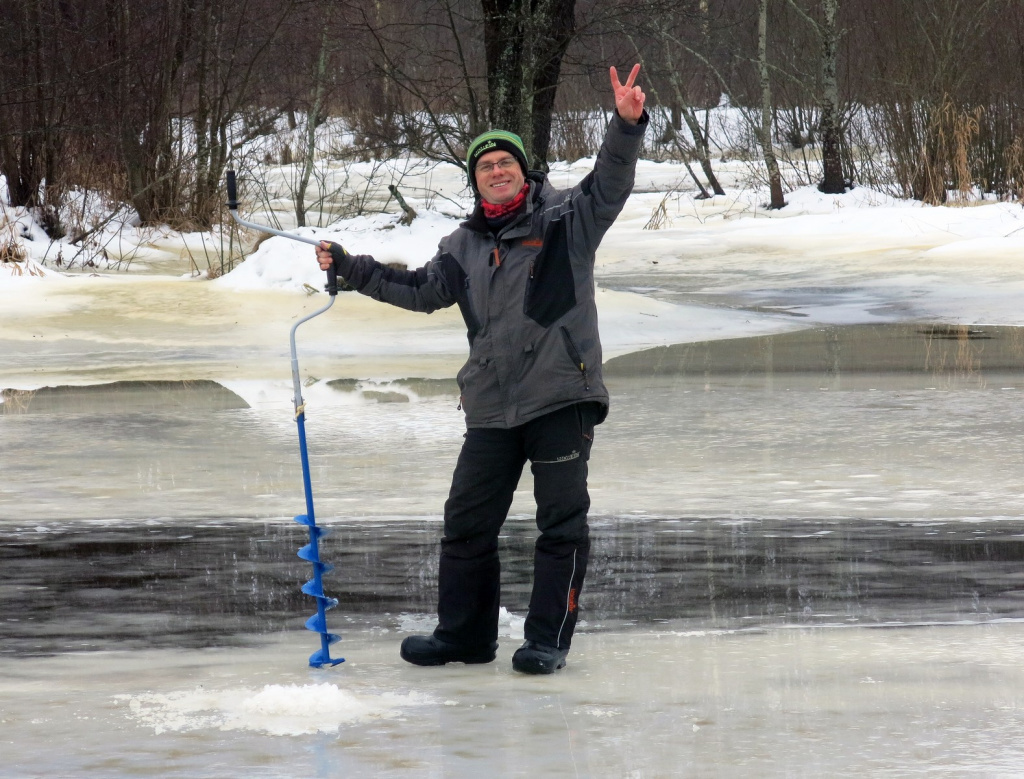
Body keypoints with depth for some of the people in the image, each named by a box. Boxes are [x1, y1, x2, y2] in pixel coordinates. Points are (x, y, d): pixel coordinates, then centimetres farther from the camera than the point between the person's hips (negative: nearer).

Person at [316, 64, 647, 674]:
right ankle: (463, 634, 20)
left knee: (562, 522, -2)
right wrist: (349, 269, 17)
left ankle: (549, 640, 5)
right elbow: (422, 290, 22)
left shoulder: (565, 221, 1)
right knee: (467, 521, 8)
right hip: (491, 407, 5)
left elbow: (610, 185, -12)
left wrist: (627, 126, -29)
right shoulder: (466, 246, 16)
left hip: (563, 398, -5)